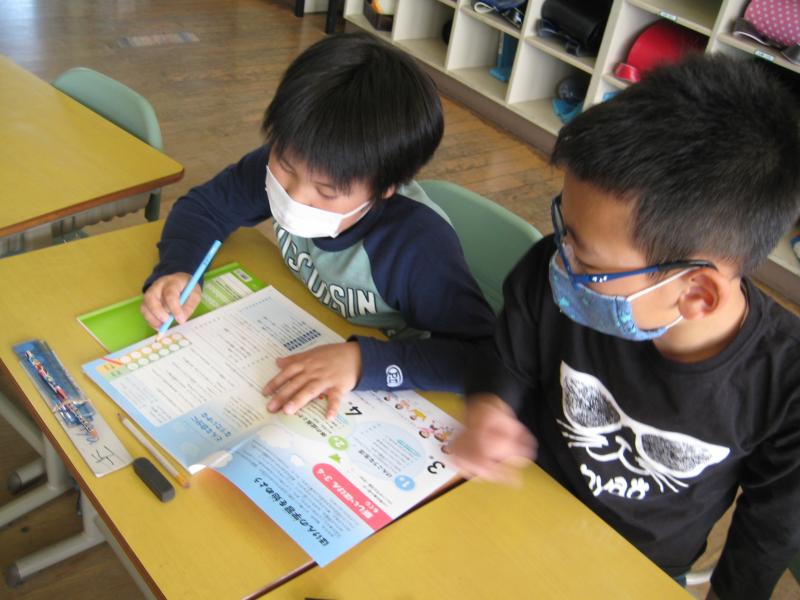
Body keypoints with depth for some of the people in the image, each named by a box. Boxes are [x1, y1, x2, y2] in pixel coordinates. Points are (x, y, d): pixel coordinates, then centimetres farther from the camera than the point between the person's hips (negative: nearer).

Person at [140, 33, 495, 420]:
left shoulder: (419, 244, -33)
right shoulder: (288, 161, -17)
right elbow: (203, 206, -2)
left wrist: (363, 360, -40)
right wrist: (175, 271, -21)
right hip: (291, 351, 4)